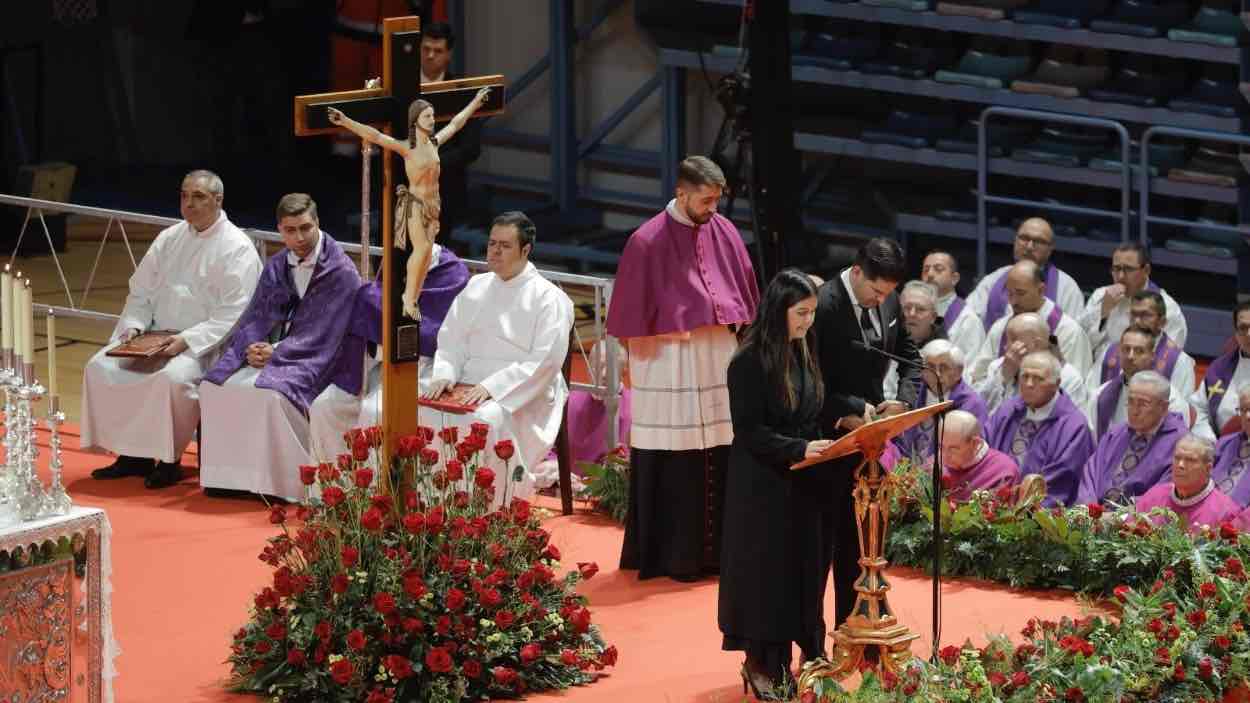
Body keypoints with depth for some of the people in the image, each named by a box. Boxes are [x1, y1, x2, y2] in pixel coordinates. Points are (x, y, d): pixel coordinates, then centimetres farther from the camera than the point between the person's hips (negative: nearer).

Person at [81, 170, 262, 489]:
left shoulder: (236, 248, -7)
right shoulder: (169, 239, 12)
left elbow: (232, 317, -15)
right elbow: (141, 293, 16)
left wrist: (187, 341, -24)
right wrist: (134, 326, -5)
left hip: (205, 344, -7)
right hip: (155, 336, 7)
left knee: (171, 377, -35)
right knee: (101, 367, -13)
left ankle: (169, 460, -17)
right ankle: (131, 453, -5)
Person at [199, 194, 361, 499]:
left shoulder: (341, 273, -9)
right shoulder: (276, 267, 11)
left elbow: (324, 337, -14)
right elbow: (256, 316, 10)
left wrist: (275, 353, -18)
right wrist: (251, 347, -13)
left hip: (315, 360, -6)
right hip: (269, 352, 7)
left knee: (270, 392, -34)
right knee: (215, 385, -14)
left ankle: (280, 483, -24)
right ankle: (228, 476, -10)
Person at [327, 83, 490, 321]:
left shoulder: (435, 143, 7)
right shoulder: (406, 147, -11)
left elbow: (456, 123, 24)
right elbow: (374, 136, -22)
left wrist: (475, 103, 36)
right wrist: (347, 122, -33)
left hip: (433, 206, 6)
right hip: (414, 203, -6)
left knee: (425, 253, 2)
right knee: (422, 247, -23)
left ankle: (412, 299, 8)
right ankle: (409, 296, -15)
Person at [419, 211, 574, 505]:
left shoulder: (548, 299, -1)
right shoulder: (476, 288, 18)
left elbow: (545, 362, -10)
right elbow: (451, 340, 17)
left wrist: (494, 387, -20)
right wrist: (444, 374, -5)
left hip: (522, 397, -6)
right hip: (469, 388, 6)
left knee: (485, 419, -38)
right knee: (417, 411, -22)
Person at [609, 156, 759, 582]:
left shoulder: (724, 233, 6)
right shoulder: (648, 242, -9)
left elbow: (746, 293, 16)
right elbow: (633, 317, -5)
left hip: (721, 358, 5)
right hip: (670, 366, -5)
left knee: (721, 463, 5)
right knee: (674, 470, -1)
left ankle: (715, 549, 14)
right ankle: (674, 557, 7)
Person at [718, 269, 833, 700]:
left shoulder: (806, 352, 6)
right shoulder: (750, 363, -16)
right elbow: (750, 431, -18)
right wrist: (800, 448, -26)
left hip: (805, 485, 7)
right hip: (762, 486, -7)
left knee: (805, 569, 9)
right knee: (767, 572, 1)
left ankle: (806, 652, 17)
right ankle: (762, 664, 10)